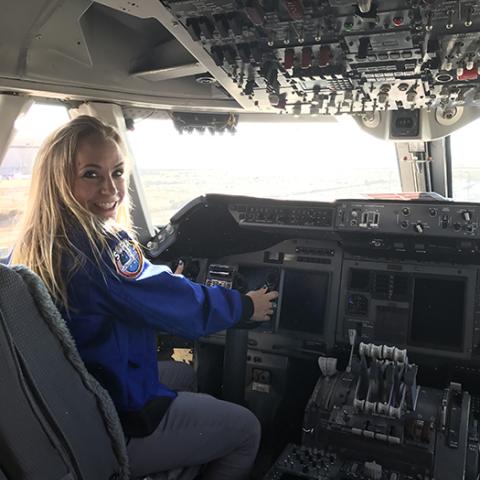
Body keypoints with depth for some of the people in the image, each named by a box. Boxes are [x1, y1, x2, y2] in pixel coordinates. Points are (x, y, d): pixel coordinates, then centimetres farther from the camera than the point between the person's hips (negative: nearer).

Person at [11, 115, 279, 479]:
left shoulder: (30, 246, -2)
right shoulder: (99, 247, -30)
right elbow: (186, 308, -18)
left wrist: (168, 283, 20)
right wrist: (246, 306, 0)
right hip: (113, 432, -9)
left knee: (183, 376, 32)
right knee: (247, 429, 10)